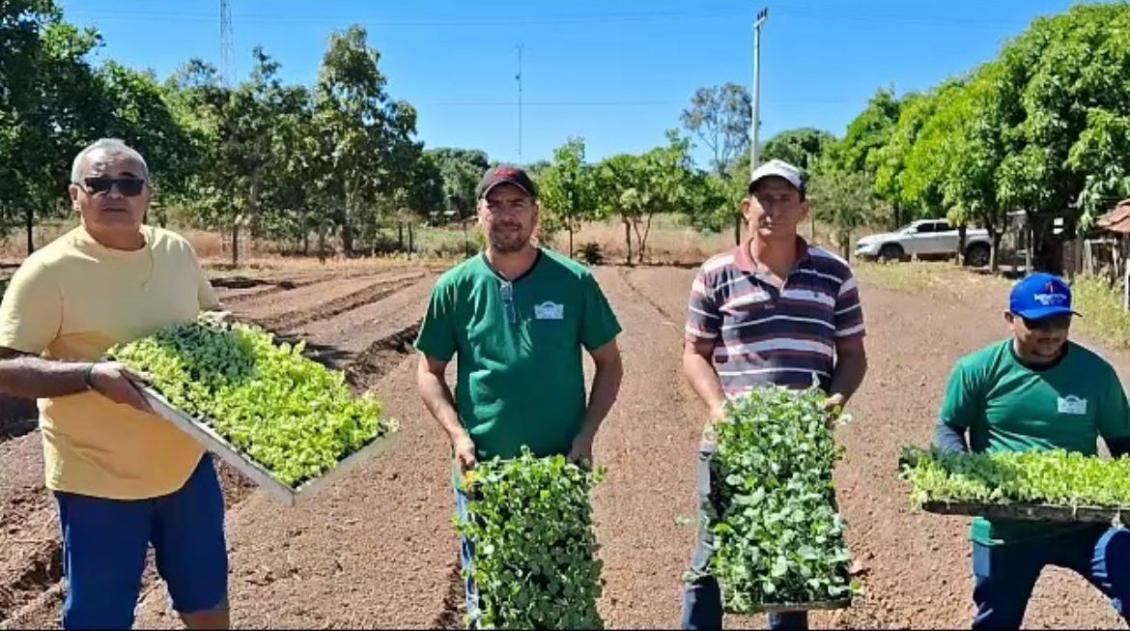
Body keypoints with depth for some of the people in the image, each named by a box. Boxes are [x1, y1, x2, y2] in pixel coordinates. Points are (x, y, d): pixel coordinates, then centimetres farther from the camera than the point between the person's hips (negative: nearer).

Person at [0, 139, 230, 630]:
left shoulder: (177, 252, 1)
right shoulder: (49, 270, -15)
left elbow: (209, 320, 18)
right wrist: (92, 375, -32)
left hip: (187, 462, 5)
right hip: (99, 478, -5)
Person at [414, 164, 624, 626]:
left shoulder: (574, 282, -4)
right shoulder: (455, 287, -2)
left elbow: (609, 364, 4)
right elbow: (429, 371, 5)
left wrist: (586, 434, -8)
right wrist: (457, 434, -9)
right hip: (482, 471, 1)